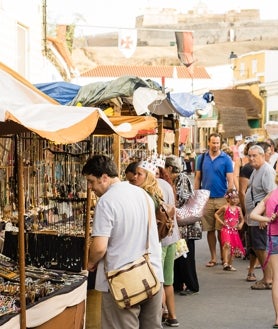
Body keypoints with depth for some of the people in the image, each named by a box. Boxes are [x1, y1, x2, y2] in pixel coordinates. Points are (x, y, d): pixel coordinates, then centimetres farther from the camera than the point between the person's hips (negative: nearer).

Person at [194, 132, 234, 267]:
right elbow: (197, 179, 11)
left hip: (221, 199, -2)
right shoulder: (202, 158, 7)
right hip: (206, 199, 3)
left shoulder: (226, 159, -2)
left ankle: (223, 256, 14)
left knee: (221, 230, 1)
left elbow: (230, 180, -2)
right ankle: (213, 257, 16)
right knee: (209, 230, 7)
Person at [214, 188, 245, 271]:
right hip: (226, 229, -5)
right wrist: (221, 222, -5)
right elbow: (216, 214, 5)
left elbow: (242, 219, 18)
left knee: (234, 248, 8)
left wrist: (241, 224, -2)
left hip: (234, 230, 5)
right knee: (227, 245, -24)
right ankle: (225, 263, -30)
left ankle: (230, 265, 21)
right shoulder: (225, 207, -4)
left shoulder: (238, 208, 6)